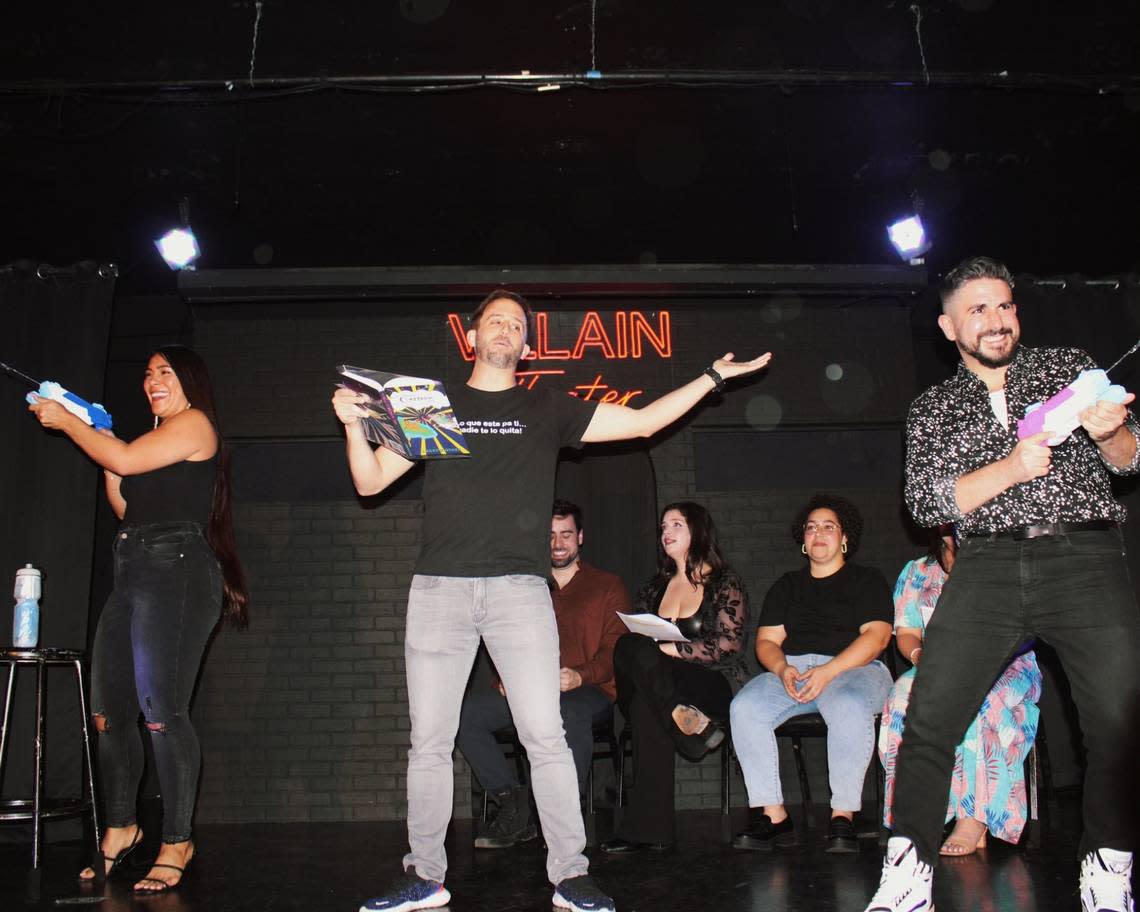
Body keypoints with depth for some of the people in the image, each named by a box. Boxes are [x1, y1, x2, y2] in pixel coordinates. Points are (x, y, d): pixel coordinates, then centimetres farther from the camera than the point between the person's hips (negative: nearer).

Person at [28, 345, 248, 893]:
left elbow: (126, 460, -9)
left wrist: (67, 422, 4)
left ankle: (176, 843, -5)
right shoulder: (158, 440, 26)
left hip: (176, 573, -9)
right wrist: (100, 443, 20)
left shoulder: (196, 424, 0)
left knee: (161, 710, -13)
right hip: (133, 573, 9)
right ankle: (120, 828, 23)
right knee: (109, 711, 8)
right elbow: (127, 508, 24)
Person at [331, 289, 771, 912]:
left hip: (519, 589, -1)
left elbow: (641, 421, 11)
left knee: (544, 735, -6)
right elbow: (370, 482, 14)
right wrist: (353, 424, -3)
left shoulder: (547, 410, 13)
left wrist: (712, 377, 8)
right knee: (429, 739, 4)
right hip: (438, 587, 1)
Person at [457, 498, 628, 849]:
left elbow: (615, 650, 0)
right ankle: (512, 804, -16)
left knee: (568, 712, -40)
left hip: (590, 691, -4)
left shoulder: (607, 586, 12)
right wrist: (506, 678, -1)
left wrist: (580, 675, -20)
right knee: (464, 711, -20)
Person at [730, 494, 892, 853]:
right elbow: (766, 641, 15)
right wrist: (782, 669, -10)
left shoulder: (867, 581, 13)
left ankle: (843, 817, -28)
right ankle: (772, 814, -25)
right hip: (791, 670, 3)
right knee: (745, 707, -27)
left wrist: (828, 672, -17)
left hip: (853, 669, -3)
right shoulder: (786, 586, 24)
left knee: (850, 707, -39)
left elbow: (877, 635, -2)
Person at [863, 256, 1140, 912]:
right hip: (989, 564, 0)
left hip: (1084, 556, 0)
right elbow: (927, 502, 3)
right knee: (929, 718, -9)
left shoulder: (1068, 367, 18)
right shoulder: (933, 409, 17)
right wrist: (1010, 468, -12)